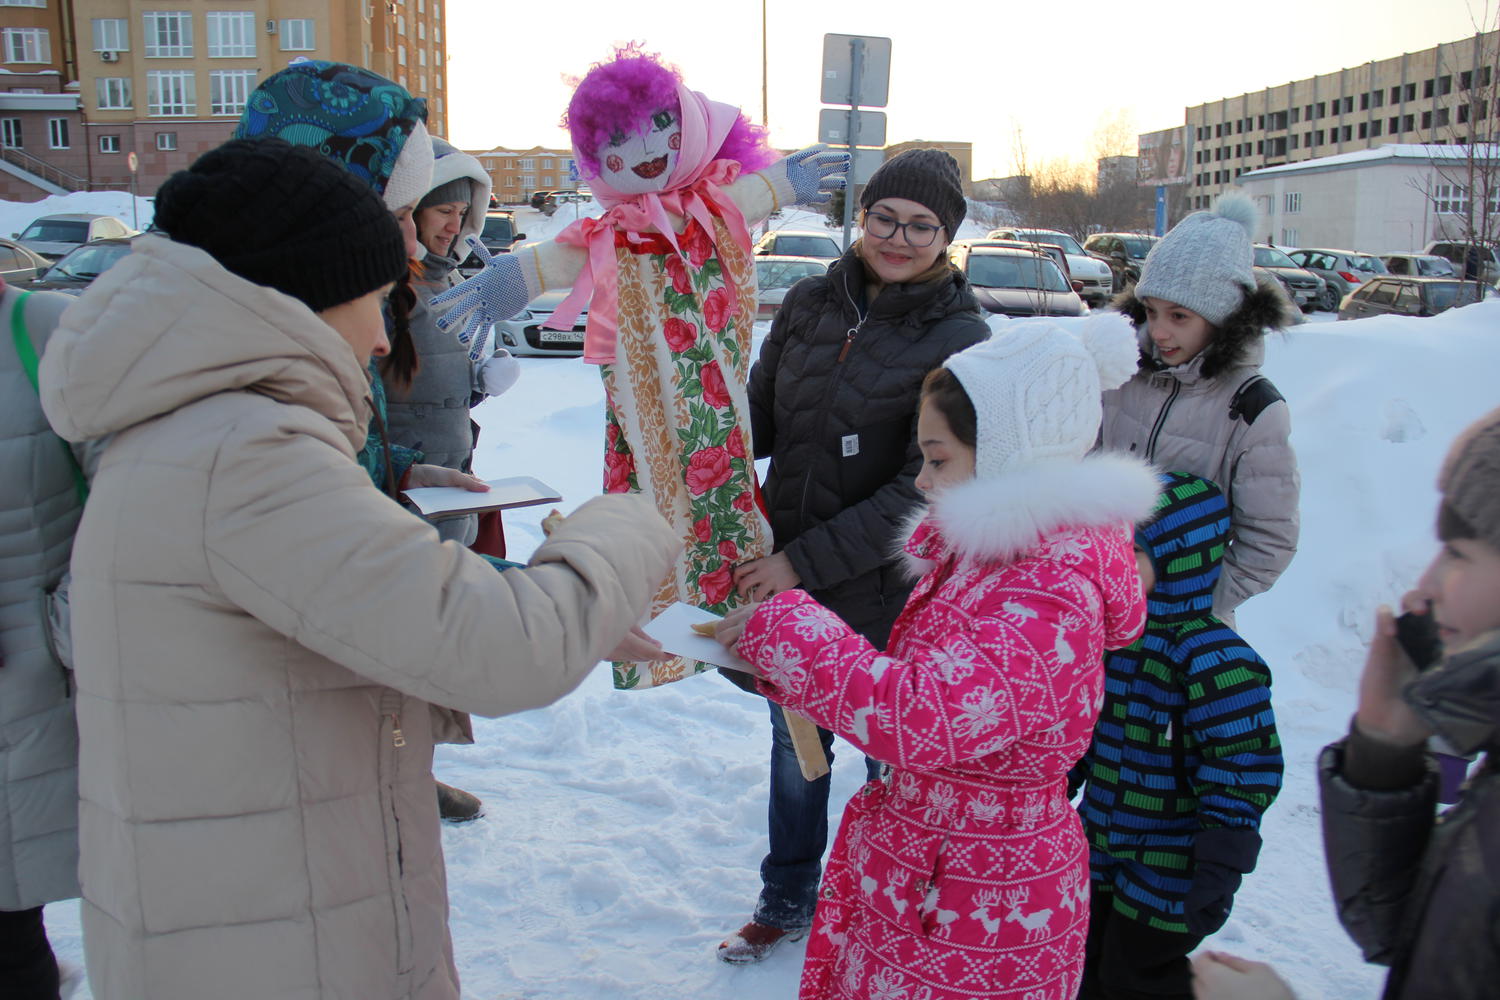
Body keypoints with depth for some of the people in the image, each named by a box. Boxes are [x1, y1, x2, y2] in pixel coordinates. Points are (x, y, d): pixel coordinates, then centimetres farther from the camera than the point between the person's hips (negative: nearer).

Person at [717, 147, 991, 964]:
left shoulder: (962, 339, -14)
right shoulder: (810, 304, -1)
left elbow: (922, 492, -19)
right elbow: (760, 418, 9)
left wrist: (804, 560, -23)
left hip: (886, 596, -4)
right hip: (785, 578, 4)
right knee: (794, 744, 22)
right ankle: (787, 903, 46)